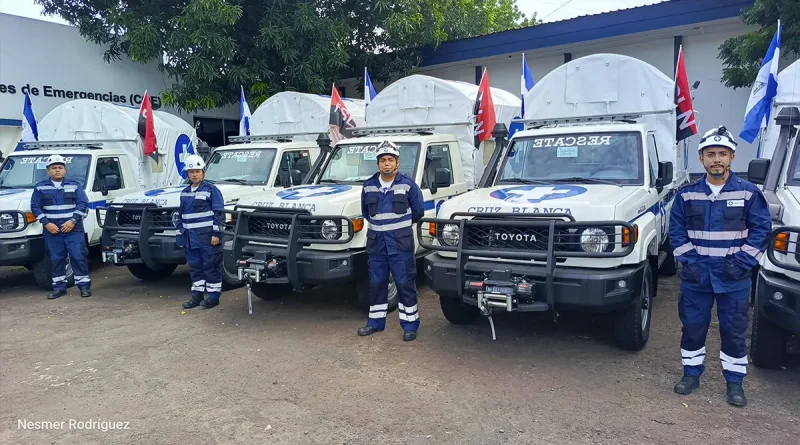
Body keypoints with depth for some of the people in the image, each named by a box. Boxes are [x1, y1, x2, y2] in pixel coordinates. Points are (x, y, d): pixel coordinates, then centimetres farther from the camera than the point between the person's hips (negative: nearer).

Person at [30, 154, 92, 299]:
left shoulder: (75, 185, 4)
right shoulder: (40, 187, 7)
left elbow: (83, 204, -1)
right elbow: (35, 207, 5)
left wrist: (73, 221, -12)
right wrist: (46, 223, -8)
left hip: (74, 229, -2)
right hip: (52, 230, 2)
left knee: (78, 256, -5)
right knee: (56, 259, 7)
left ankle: (84, 285, 1)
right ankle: (59, 287, 15)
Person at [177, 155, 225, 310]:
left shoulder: (211, 190, -6)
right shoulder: (185, 193, 15)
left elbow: (219, 213, -10)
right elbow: (181, 215, 21)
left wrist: (216, 233, -15)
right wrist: (180, 235, 17)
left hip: (208, 237, -7)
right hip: (191, 238, 7)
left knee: (211, 266, -1)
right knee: (195, 267, 12)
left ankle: (213, 296, 8)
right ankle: (197, 295, 22)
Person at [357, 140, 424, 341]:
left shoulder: (408, 185, -5)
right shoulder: (369, 186, 5)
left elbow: (418, 211, 4)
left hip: (401, 243, -4)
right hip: (376, 242, 4)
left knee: (405, 284, 0)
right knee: (376, 283, 11)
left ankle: (410, 324, 9)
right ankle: (376, 321, 24)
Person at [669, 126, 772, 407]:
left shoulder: (748, 193, -3)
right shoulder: (687, 194, 0)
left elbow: (761, 228, -2)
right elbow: (676, 230, 3)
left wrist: (742, 262, -9)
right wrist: (688, 259, -6)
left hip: (733, 278, -1)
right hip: (695, 276, 1)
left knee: (734, 331, 8)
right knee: (693, 328, 10)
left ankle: (734, 382, 23)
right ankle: (691, 374, 26)